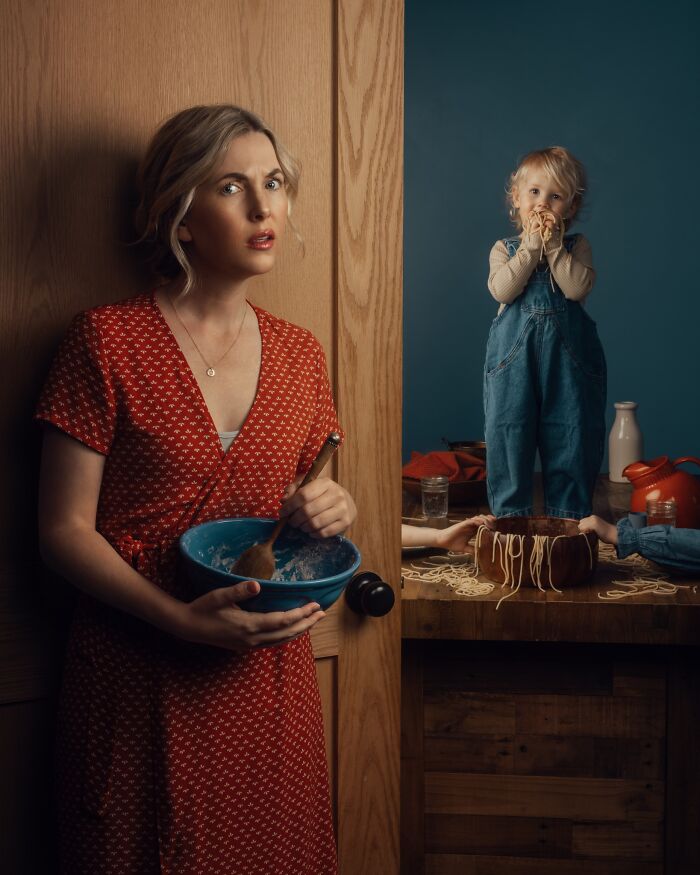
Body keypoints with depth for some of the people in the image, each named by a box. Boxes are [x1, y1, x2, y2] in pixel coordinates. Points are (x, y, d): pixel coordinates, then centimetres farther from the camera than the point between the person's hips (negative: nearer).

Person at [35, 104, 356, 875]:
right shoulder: (107, 340, -8)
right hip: (138, 682, -4)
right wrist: (183, 619, -22)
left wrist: (325, 514, -7)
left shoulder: (299, 354, 6)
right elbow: (64, 530, -10)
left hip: (270, 674, 5)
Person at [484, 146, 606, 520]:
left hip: (567, 352, 0)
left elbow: (578, 288, -12)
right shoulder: (504, 249, 7)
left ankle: (568, 514, 17)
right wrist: (530, 247, -13)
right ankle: (510, 513, 15)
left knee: (571, 432, 4)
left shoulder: (576, 246, 7)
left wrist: (554, 246, -12)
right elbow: (501, 290, -12)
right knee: (509, 430, 2)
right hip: (515, 353, 0)